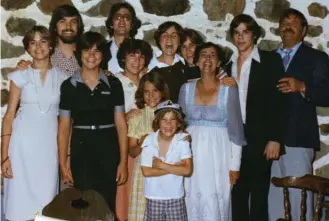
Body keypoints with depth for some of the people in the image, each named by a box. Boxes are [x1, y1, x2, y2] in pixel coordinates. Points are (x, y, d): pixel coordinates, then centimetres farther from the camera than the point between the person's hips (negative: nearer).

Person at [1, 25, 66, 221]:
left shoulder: (62, 77, 5)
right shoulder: (20, 76, 1)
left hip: (50, 143, 1)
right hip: (24, 142, -1)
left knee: (46, 200, 7)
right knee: (21, 199, 3)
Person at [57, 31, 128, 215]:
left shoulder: (114, 84, 3)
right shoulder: (69, 86, 3)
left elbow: (121, 124, 3)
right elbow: (64, 126, 5)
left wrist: (123, 161, -2)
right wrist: (63, 163, -1)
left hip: (108, 150, 0)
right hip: (81, 150, 0)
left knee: (107, 205, 3)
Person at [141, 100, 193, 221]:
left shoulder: (182, 141, -10)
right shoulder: (149, 141, -10)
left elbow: (187, 170, -16)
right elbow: (146, 171, -14)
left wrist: (161, 165, -17)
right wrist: (175, 167, -15)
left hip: (176, 197, 0)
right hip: (154, 197, 1)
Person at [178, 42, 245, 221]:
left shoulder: (228, 90, -5)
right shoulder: (186, 88, 3)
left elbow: (235, 129, -3)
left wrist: (235, 165, -4)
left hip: (218, 154, -2)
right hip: (192, 154, 3)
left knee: (216, 203, -2)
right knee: (193, 202, 5)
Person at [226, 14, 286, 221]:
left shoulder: (270, 60, -2)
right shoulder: (229, 64, 12)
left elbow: (278, 101, -7)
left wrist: (275, 139, -13)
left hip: (259, 137, -4)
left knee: (259, 192, 1)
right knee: (237, 192, 10)